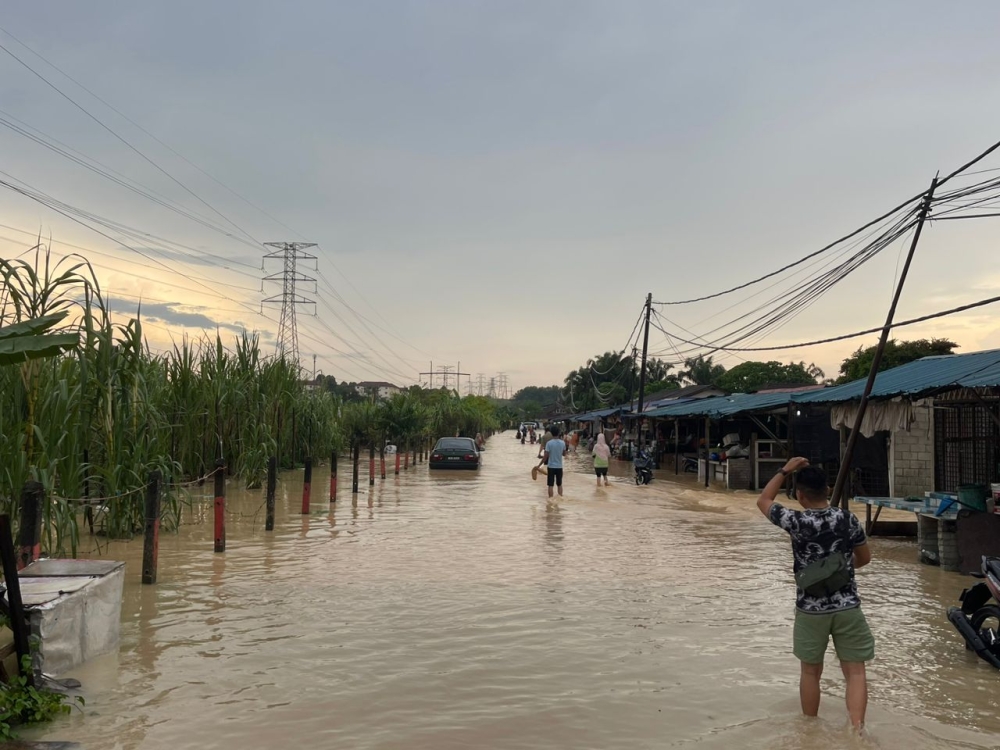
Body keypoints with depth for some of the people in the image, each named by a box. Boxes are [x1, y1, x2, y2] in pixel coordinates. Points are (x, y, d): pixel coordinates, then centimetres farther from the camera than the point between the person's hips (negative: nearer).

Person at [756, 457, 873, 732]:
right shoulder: (847, 519, -5)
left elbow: (763, 501, 4)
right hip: (847, 607, 1)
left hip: (810, 610, -1)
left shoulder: (796, 521, -13)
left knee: (811, 671, 15)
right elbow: (865, 558, 9)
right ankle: (857, 730, -9)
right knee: (855, 671, 5)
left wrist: (785, 470, 5)